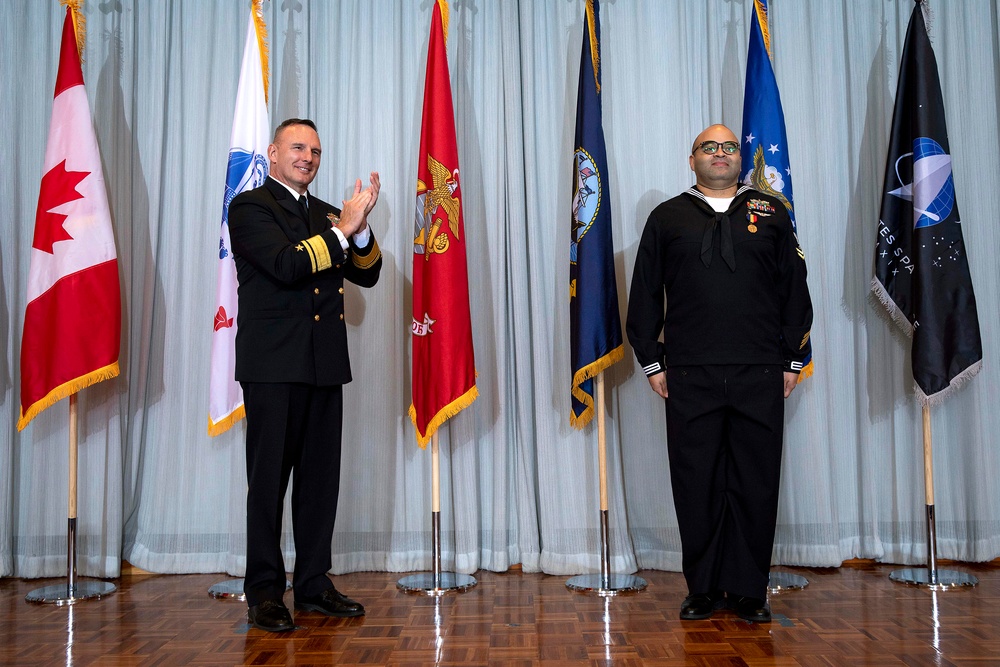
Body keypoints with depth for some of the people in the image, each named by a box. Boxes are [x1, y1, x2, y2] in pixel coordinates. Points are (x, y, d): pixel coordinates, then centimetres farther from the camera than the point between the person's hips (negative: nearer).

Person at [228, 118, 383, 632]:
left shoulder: (324, 214, 20)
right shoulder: (251, 207, 0)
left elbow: (367, 275, 12)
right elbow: (286, 265, -16)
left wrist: (360, 229, -4)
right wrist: (341, 231, -14)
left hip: (324, 363, 7)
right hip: (274, 363, -6)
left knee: (321, 478, 9)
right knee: (269, 480, 0)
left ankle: (313, 585, 19)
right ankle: (264, 593, 10)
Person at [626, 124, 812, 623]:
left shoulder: (771, 214, 14)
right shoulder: (667, 217, 12)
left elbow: (795, 290, 12)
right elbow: (644, 295, 10)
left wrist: (793, 359, 6)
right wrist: (651, 361, 4)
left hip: (760, 375, 1)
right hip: (690, 376, 0)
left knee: (756, 484, 3)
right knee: (696, 484, 3)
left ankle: (749, 591, 15)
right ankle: (703, 589, 16)